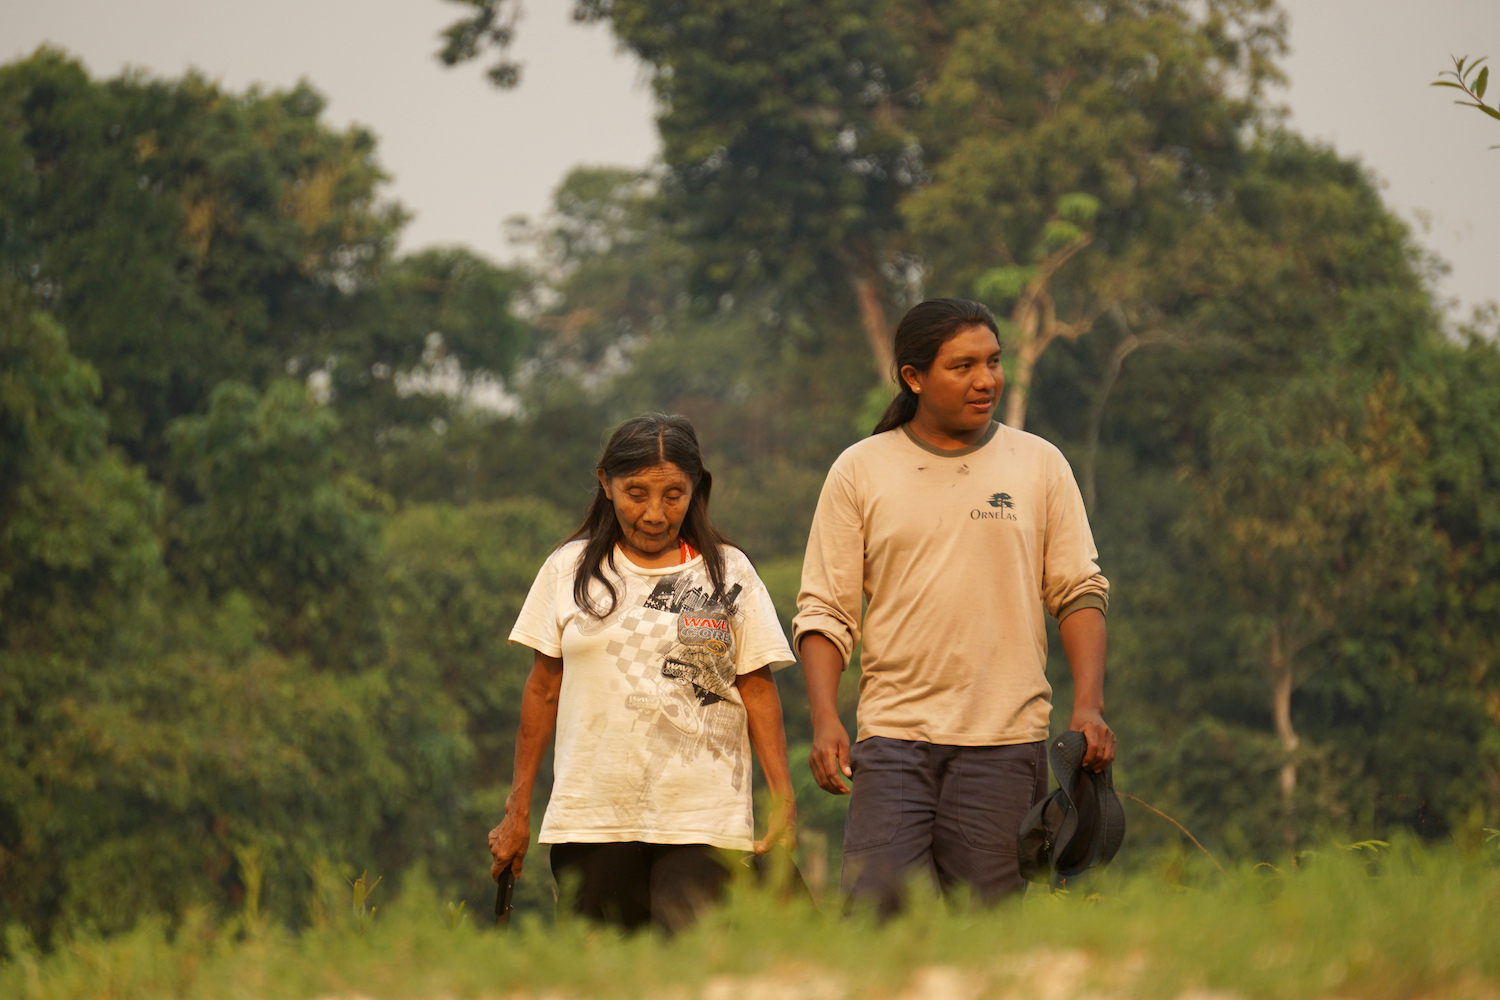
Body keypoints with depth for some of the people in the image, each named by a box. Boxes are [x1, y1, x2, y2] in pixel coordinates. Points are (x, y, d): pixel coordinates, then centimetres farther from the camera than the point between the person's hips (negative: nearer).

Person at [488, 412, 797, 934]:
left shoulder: (729, 573, 7)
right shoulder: (569, 569, 9)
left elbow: (758, 690, 7)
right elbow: (544, 689, 13)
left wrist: (783, 802, -2)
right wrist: (518, 810, 13)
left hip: (703, 825, -1)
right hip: (591, 821, 1)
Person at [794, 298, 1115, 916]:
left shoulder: (1039, 465, 9)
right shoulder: (859, 472, 6)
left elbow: (1080, 591, 11)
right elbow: (825, 609, 6)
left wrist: (1089, 705, -2)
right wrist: (825, 719, -7)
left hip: (1005, 737, 1)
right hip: (894, 732, 0)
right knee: (875, 910, -13)